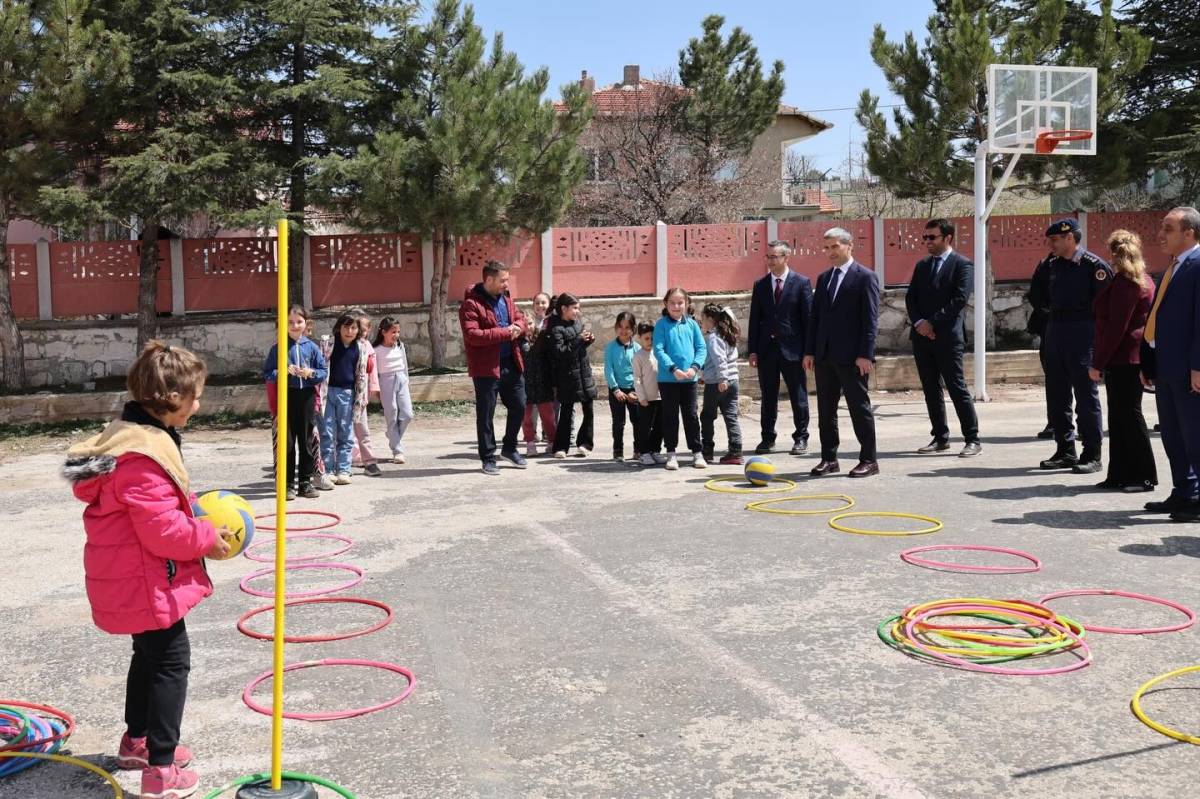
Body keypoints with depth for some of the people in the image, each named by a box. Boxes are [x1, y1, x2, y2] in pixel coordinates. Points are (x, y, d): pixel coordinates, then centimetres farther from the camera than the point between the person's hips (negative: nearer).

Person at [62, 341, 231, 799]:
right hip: (146, 581, -11)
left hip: (132, 579, 11)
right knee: (171, 662, -2)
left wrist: (194, 511, 5)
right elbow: (163, 530, -28)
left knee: (150, 655, 25)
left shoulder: (132, 435, 7)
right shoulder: (143, 455, -28)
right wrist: (207, 538, -13)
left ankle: (136, 740, 42)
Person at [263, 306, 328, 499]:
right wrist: (282, 372, -15)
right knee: (287, 441, 1)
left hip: (307, 396, 1)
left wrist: (311, 373, -13)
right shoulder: (278, 348, 1)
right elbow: (267, 374, 1)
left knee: (307, 440, 7)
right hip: (287, 396, -1)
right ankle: (288, 483, 8)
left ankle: (306, 481, 16)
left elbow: (324, 372, 6)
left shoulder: (312, 347, 4)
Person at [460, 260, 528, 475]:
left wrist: (518, 327, -7)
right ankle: (488, 458, 13)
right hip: (486, 367, -7)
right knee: (485, 414, 3)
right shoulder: (471, 304, -13)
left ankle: (509, 448, 32)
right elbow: (472, 335, -23)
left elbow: (521, 320, 18)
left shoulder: (506, 299, 11)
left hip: (511, 364, 7)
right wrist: (504, 332, -21)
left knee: (519, 407, 13)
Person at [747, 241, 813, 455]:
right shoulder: (760, 284, 8)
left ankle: (801, 438, 16)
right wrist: (752, 350, 2)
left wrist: (808, 350, -7)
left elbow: (808, 317, -2)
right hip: (766, 349, 3)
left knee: (799, 397, 5)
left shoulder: (802, 283, -1)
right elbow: (755, 319, 8)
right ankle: (768, 438, 19)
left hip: (792, 349, -3)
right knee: (768, 397, 9)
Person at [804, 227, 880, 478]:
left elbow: (871, 319, -9)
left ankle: (869, 460, 8)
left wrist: (865, 354, -16)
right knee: (825, 410, 10)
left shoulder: (865, 277, -4)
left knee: (859, 407, 0)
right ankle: (829, 459, 18)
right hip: (824, 355, 7)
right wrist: (810, 351, 9)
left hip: (852, 356, -7)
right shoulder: (823, 278, 15)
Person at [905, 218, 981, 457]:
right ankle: (940, 438, 17)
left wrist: (932, 322, -15)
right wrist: (918, 322, -6)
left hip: (948, 337, -6)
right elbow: (910, 297, 11)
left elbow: (959, 299, -12)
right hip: (922, 336, 6)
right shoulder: (922, 265, 16)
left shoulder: (962, 265, -2)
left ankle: (972, 439, 0)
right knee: (931, 390, 9)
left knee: (957, 388, -6)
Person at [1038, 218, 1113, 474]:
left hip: (1082, 334, -7)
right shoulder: (1053, 265, 11)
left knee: (1086, 394, -2)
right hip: (1055, 332, 7)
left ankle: (1092, 455, 5)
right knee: (1057, 395, 10)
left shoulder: (1094, 265, -10)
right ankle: (1065, 451, 20)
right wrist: (1055, 319, 12)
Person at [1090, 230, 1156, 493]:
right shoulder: (1144, 279, 16)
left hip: (1123, 359, -10)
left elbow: (1115, 326, -18)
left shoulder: (1124, 281, -14)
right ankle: (1120, 474, 16)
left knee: (1128, 414, -4)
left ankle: (1144, 476, 2)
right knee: (1120, 415, 12)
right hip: (1134, 356, 10)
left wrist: (1098, 363, -16)